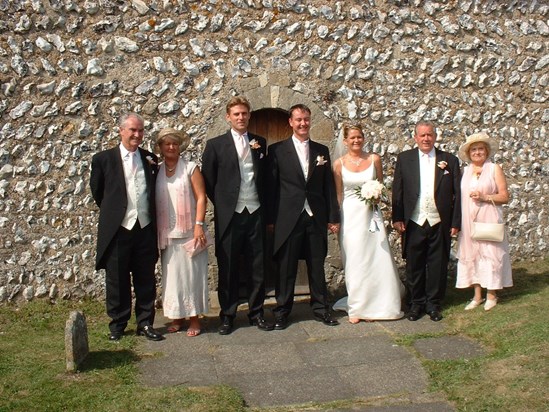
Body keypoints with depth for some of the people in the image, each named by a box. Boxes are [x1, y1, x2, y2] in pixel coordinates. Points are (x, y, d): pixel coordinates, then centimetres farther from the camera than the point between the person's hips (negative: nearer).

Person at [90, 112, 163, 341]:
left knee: (146, 281, 9)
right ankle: (117, 324, 22)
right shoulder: (103, 159, -2)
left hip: (145, 229, 2)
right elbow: (97, 193, 8)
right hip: (117, 230, -2)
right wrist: (113, 212, 12)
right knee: (117, 281, 8)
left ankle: (145, 323, 21)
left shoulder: (151, 159, 6)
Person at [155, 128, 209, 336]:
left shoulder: (190, 168, -2)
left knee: (190, 273, 1)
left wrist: (199, 225, -14)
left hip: (188, 231, -3)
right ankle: (177, 317, 18)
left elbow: (201, 197, -5)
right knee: (171, 274, 8)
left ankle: (194, 319, 9)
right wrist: (156, 231, 4)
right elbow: (153, 201, 8)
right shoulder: (156, 171, 7)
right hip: (166, 233, 3)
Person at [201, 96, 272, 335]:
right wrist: (221, 205, 3)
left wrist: (265, 204, 8)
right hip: (229, 215, -2)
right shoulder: (216, 144, 1)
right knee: (228, 268, 5)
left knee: (257, 267, 8)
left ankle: (256, 313, 20)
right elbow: (208, 181, 3)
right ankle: (227, 316, 15)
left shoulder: (260, 143, 10)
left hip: (256, 213, 3)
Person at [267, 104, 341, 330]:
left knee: (317, 266, 10)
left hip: (316, 217, 3)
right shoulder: (277, 150, 1)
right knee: (286, 267, 4)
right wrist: (270, 218, -5)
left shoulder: (321, 150, 11)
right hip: (288, 218, -2)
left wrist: (333, 217, 6)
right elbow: (271, 186, -1)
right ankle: (282, 311, 15)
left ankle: (320, 308, 21)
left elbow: (329, 186, 10)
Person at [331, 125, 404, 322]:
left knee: (377, 259, 1)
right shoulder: (339, 164, 0)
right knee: (354, 261, 2)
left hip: (371, 214, 1)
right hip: (350, 215, -1)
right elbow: (338, 194, 5)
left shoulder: (374, 159, 3)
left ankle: (377, 304, 15)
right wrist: (336, 219, 3)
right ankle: (357, 307, 13)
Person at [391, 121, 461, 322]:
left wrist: (456, 222, -1)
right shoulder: (404, 158, 5)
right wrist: (397, 218, -4)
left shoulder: (450, 160, 4)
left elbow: (457, 194, 4)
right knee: (414, 266, 7)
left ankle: (434, 303, 21)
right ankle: (416, 303, 21)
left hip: (439, 224, 0)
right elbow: (397, 190, 3)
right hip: (414, 223, 0)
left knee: (438, 266, 7)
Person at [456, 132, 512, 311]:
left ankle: (491, 295, 14)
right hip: (468, 221, 4)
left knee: (490, 254, 0)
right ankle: (477, 296, 15)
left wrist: (484, 197, -14)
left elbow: (505, 196, -4)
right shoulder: (465, 171, 10)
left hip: (488, 220, -3)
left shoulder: (494, 169, 0)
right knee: (471, 255, 5)